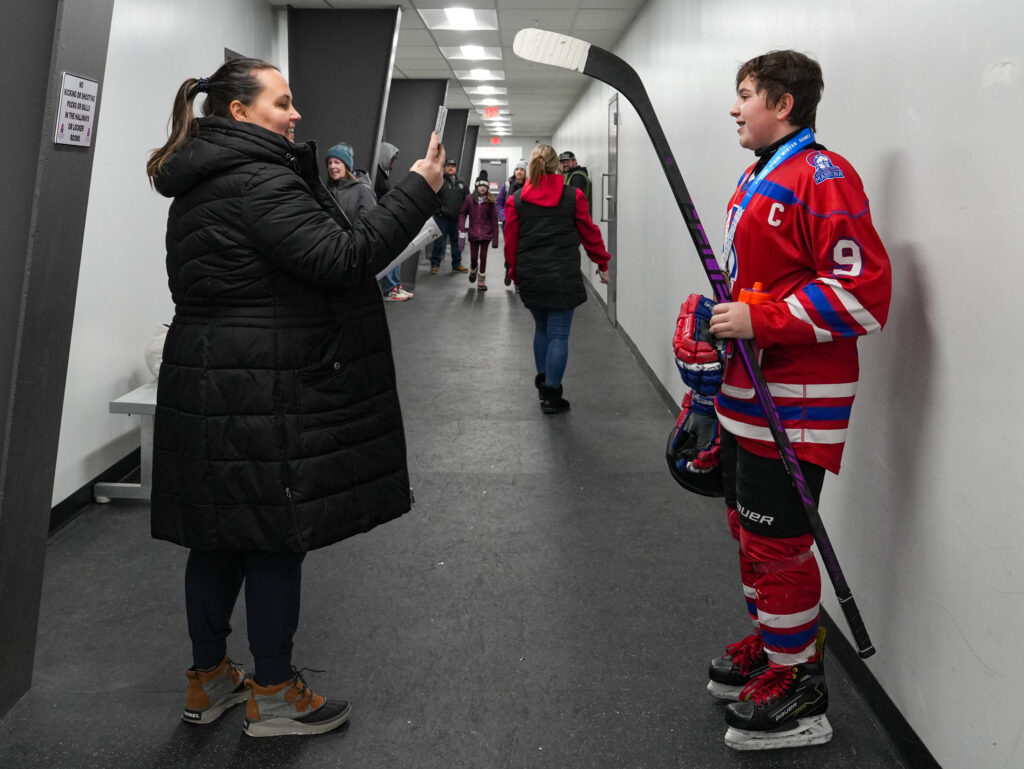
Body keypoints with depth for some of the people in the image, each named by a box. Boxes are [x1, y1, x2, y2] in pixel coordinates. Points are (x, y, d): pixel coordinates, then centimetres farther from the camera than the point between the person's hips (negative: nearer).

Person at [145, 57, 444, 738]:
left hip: (206, 387, 10)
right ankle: (273, 694, 16)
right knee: (278, 537, 2)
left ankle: (209, 681, 29)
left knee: (219, 536, 16)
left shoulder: (200, 185, 16)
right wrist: (420, 189, -16)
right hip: (260, 396, -10)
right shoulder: (258, 182, -16)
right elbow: (343, 258, -23)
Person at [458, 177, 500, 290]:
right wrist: (461, 228, -9)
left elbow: (494, 219, 0)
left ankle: (482, 280, 9)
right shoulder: (469, 199, 0)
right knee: (473, 257, 3)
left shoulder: (490, 201, -1)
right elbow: (462, 213, 4)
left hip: (486, 234, 0)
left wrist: (495, 238, -3)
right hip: (473, 233, 1)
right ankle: (473, 270, 37)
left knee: (483, 256, -1)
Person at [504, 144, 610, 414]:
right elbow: (589, 233, 4)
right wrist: (602, 262, 17)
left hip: (530, 277, 3)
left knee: (541, 327, 22)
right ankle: (551, 395, 2)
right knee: (558, 334, 1)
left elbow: (510, 241, 5)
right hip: (563, 277, -3)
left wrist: (515, 272, 19)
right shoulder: (573, 196, -1)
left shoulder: (516, 200, 2)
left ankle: (543, 380, 28)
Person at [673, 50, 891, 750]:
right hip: (745, 394, 10)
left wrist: (760, 320, -23)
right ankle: (768, 643, 38)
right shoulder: (755, 181, 15)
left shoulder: (824, 177, -15)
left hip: (794, 403, -10)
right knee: (748, 528, 19)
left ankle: (799, 689, 16)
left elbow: (865, 294, -23)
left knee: (778, 543, -1)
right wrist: (717, 320, 12)